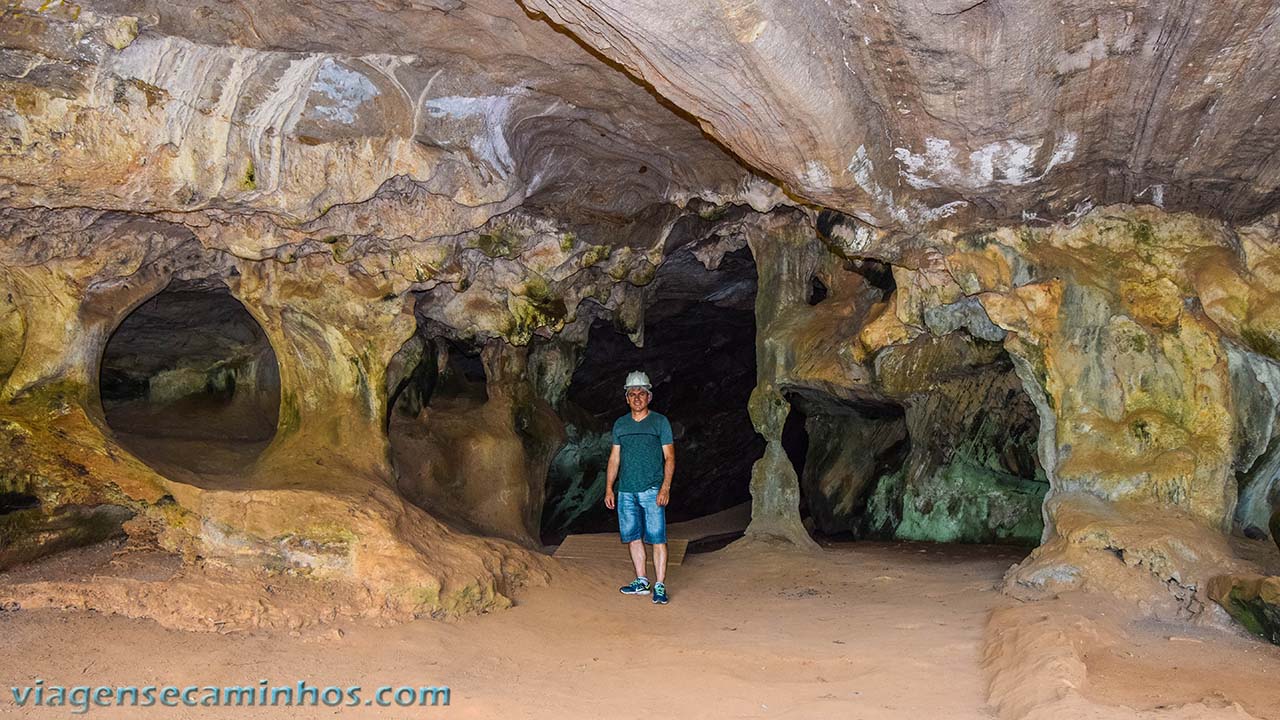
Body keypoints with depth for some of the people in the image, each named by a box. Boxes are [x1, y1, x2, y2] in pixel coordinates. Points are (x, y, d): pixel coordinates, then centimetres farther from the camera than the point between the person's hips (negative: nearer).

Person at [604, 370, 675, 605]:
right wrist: (609, 489, 10)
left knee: (657, 537, -7)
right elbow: (614, 458, 16)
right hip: (626, 491, 4)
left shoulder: (660, 422, 2)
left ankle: (659, 586, -4)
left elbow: (669, 457, -1)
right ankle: (641, 581, 19)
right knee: (633, 536, 9)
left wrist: (665, 487, -11)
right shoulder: (620, 424, 13)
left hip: (652, 490, -4)